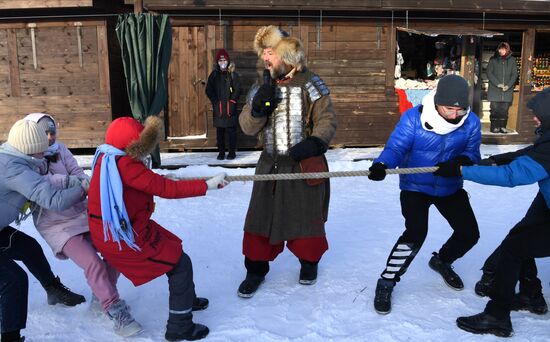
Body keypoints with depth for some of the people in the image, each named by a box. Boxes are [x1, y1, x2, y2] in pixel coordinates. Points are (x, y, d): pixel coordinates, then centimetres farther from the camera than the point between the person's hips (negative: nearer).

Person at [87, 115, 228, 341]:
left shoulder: (106, 157, 3)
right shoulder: (125, 164, -26)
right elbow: (166, 188, -26)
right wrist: (207, 185, -22)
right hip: (126, 240, -10)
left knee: (172, 249, 23)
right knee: (181, 263, 0)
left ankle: (187, 299, 41)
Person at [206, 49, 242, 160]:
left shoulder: (233, 74, 4)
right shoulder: (214, 75, 8)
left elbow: (238, 89, 1)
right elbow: (209, 90, 6)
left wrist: (232, 101, -9)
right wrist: (215, 101, -4)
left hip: (230, 107, -2)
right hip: (218, 108, 2)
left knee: (231, 130, 0)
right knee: (219, 131, 6)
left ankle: (232, 152, 9)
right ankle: (221, 152, 14)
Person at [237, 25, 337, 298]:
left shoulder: (309, 83, -5)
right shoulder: (261, 88, 7)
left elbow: (327, 118, -7)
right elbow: (248, 127, 2)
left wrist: (315, 142, -25)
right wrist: (258, 107, -17)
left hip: (306, 164, -3)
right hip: (271, 165, 3)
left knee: (307, 217, 9)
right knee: (260, 217, 3)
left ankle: (309, 261, 36)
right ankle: (256, 268, 22)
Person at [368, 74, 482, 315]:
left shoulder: (471, 122, -11)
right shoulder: (413, 118, -21)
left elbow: (472, 153, -5)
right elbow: (396, 147, -25)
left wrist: (464, 160, -31)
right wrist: (381, 165, -48)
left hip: (450, 188, 5)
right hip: (415, 187, -5)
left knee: (469, 233, 9)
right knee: (415, 233, -23)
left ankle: (442, 261, 43)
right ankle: (386, 282, -4)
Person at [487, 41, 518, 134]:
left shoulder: (512, 60, 8)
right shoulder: (493, 60, 3)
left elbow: (514, 74, 5)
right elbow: (489, 73, -2)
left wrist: (508, 85, -9)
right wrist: (498, 84, -13)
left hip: (507, 90, 2)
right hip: (495, 89, -1)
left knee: (505, 109, 1)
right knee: (495, 109, -3)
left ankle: (503, 127, 8)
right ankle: (494, 127, 4)